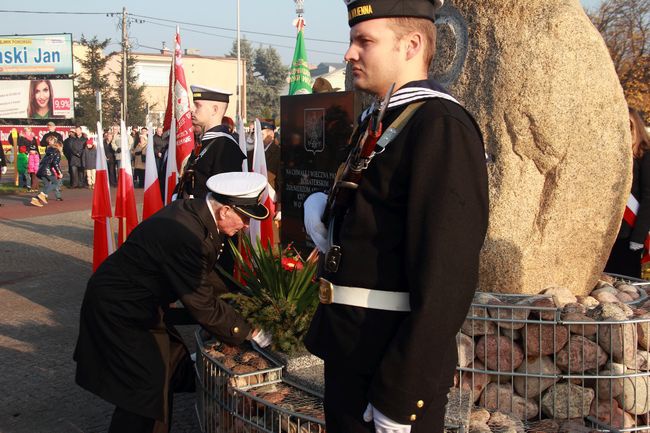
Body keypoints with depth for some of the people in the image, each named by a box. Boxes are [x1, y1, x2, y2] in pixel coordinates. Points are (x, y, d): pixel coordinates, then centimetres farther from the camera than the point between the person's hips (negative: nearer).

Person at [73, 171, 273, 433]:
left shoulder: (193, 212, -5)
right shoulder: (185, 235, -33)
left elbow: (203, 276, 11)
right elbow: (203, 306, -25)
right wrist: (250, 332, -14)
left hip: (140, 303, 10)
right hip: (118, 310, -10)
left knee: (171, 366, 15)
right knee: (146, 385, -6)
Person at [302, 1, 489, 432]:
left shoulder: (441, 126, -18)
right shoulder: (378, 121, 11)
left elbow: (445, 281, -24)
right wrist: (322, 206, 3)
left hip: (394, 363, -9)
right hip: (349, 351, 9)